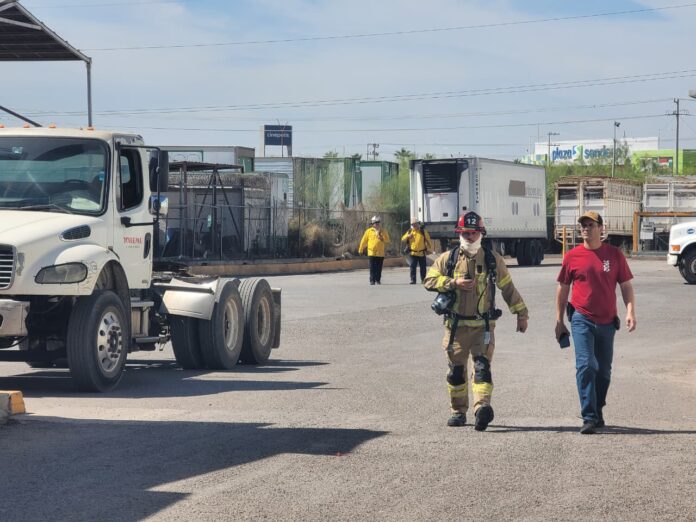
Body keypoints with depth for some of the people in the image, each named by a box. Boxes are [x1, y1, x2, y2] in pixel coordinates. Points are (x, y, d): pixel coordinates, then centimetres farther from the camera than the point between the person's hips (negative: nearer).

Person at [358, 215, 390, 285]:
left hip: (380, 253, 1)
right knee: (372, 268, -5)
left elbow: (387, 240, -3)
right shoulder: (369, 231, 4)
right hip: (371, 253, -1)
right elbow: (364, 241, 10)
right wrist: (360, 250, 12)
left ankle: (378, 280, 14)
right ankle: (372, 280, -2)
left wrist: (381, 233, -13)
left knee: (379, 268, 4)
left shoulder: (383, 232, 7)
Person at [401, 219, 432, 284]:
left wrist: (429, 249, -1)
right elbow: (403, 240, 7)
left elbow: (428, 241, 4)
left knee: (423, 268, 4)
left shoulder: (423, 232, 2)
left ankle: (423, 280, 13)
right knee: (412, 267, -3)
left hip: (422, 253, -1)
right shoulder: (409, 232, 7)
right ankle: (413, 280, 1)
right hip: (412, 253, 1)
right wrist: (408, 236, -12)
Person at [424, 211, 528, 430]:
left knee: (482, 365, -15)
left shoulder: (492, 259, 6)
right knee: (456, 369, 7)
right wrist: (454, 283, -11)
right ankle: (458, 411, 19)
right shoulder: (448, 258, 6)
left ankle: (482, 407, -28)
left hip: (483, 325, -1)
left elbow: (508, 287, 11)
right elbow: (429, 280, 3)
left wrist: (521, 313, 11)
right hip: (456, 325, 2)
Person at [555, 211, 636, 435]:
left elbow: (626, 286, 5)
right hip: (582, 320, -2)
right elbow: (562, 289, 8)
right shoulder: (572, 256, 0)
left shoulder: (614, 254, 1)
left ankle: (597, 412, 28)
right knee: (586, 366, -14)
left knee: (604, 370, 11)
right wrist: (559, 321, 7)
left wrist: (630, 310, -10)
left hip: (607, 322, 2)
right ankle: (589, 418, -14)